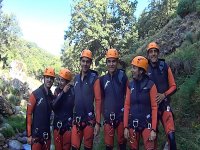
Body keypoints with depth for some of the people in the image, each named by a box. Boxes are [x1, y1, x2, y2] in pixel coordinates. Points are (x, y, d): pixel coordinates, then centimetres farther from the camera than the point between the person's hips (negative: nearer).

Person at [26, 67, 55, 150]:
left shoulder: (52, 96, 5)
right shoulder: (35, 94, -12)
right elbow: (29, 114, -13)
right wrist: (29, 134, -13)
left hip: (47, 134, 5)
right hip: (36, 134, -5)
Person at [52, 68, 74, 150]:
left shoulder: (72, 91, -11)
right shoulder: (57, 90, 1)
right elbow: (54, 106, -11)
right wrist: (63, 92, -17)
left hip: (68, 125, -4)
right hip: (57, 124, 4)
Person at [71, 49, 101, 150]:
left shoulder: (94, 78, -7)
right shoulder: (76, 78, 9)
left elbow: (98, 101, -10)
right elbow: (75, 98, 11)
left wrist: (98, 122, -12)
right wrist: (72, 117, 9)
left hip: (89, 119, -4)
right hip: (76, 119, 4)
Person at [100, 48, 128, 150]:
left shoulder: (122, 76, -4)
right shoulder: (102, 79, 4)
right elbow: (101, 98, 11)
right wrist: (103, 114, 9)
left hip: (121, 115, -2)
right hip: (108, 116, 2)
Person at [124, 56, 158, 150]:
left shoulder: (150, 85, -8)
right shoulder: (130, 85, 2)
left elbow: (154, 107, -8)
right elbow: (127, 106, 3)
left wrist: (153, 129, -11)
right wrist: (126, 126, 0)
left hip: (146, 124, -3)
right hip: (132, 124, 4)